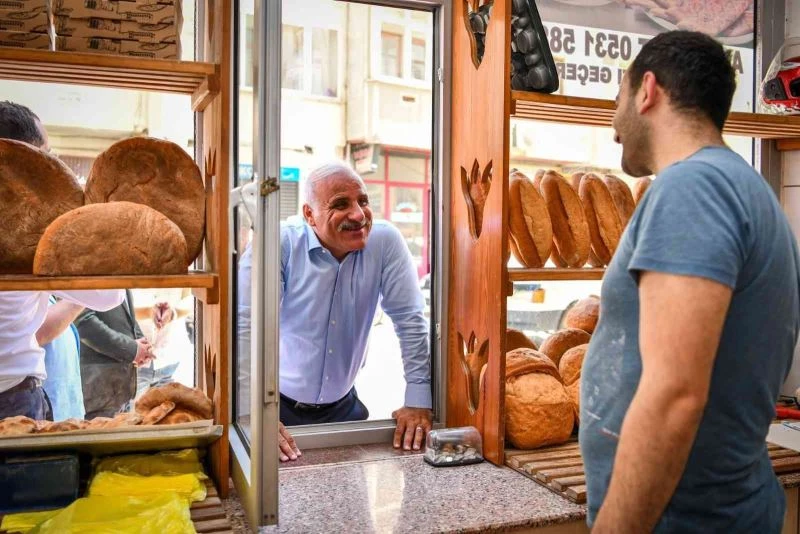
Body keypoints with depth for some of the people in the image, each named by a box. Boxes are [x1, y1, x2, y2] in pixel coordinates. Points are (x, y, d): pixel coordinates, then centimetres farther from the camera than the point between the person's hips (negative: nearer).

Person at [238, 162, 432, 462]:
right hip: (279, 405, -2)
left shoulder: (385, 241, -13)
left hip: (344, 404, 3)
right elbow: (244, 327, -23)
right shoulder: (278, 245, -20)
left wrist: (419, 400, -14)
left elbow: (409, 320, -10)